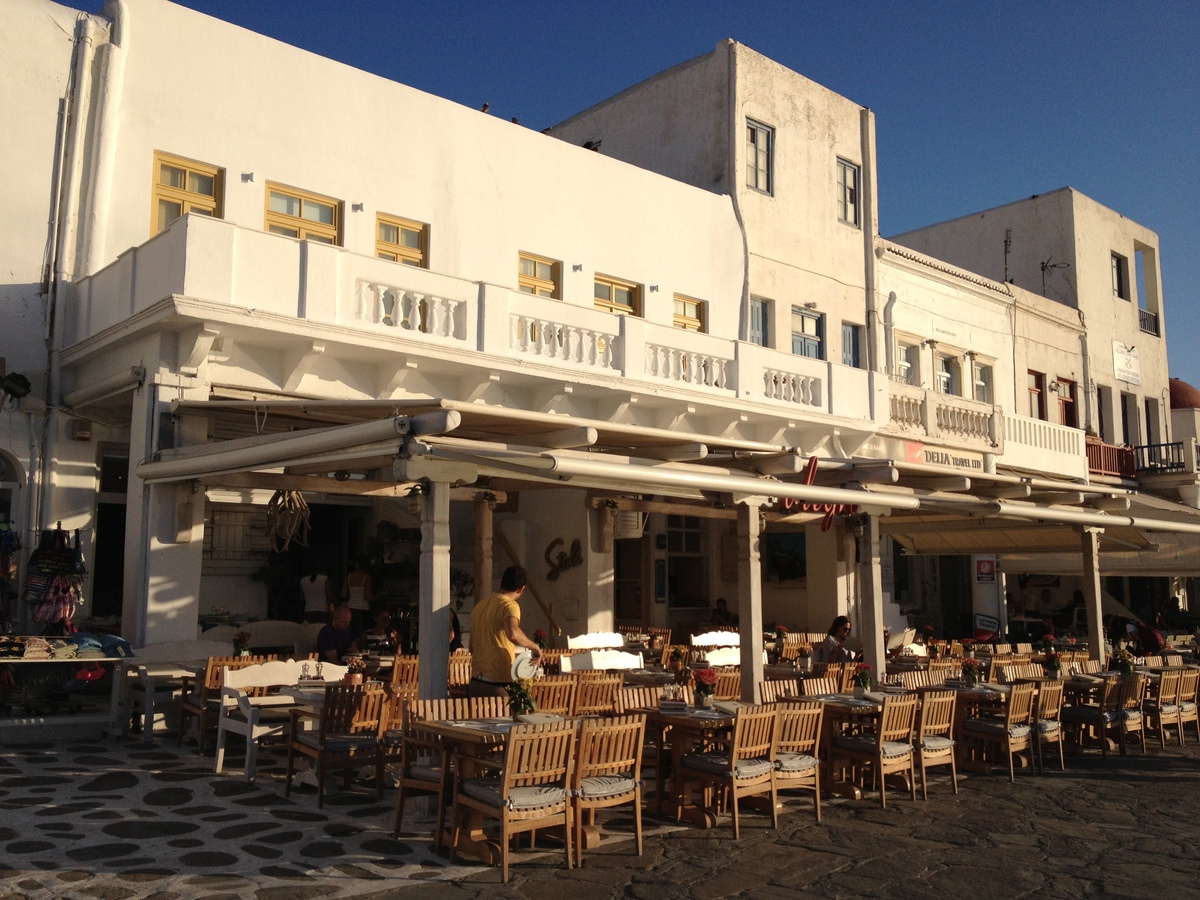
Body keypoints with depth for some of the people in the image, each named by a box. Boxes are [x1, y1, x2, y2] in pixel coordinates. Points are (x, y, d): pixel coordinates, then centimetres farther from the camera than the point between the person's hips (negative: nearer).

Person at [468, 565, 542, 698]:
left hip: (475, 682, 8)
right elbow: (513, 633, -30)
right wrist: (534, 647, -14)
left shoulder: (480, 606, 15)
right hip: (498, 683, -8)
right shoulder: (509, 605, -9)